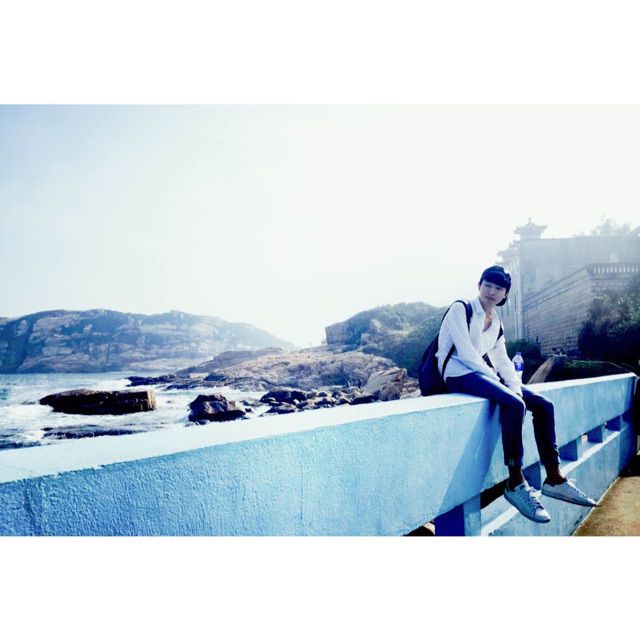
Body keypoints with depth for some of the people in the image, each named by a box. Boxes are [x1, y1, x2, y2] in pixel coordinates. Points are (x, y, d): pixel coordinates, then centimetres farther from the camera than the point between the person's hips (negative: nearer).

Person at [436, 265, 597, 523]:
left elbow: (502, 360, 12)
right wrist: (495, 379, -16)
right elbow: (465, 352, -15)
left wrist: (515, 385, -7)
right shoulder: (460, 309, -5)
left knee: (543, 404, -3)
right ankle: (516, 484, -22)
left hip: (483, 373, 8)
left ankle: (554, 478, 2)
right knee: (513, 403, -31)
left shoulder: (496, 323, 18)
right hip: (459, 374, -8)